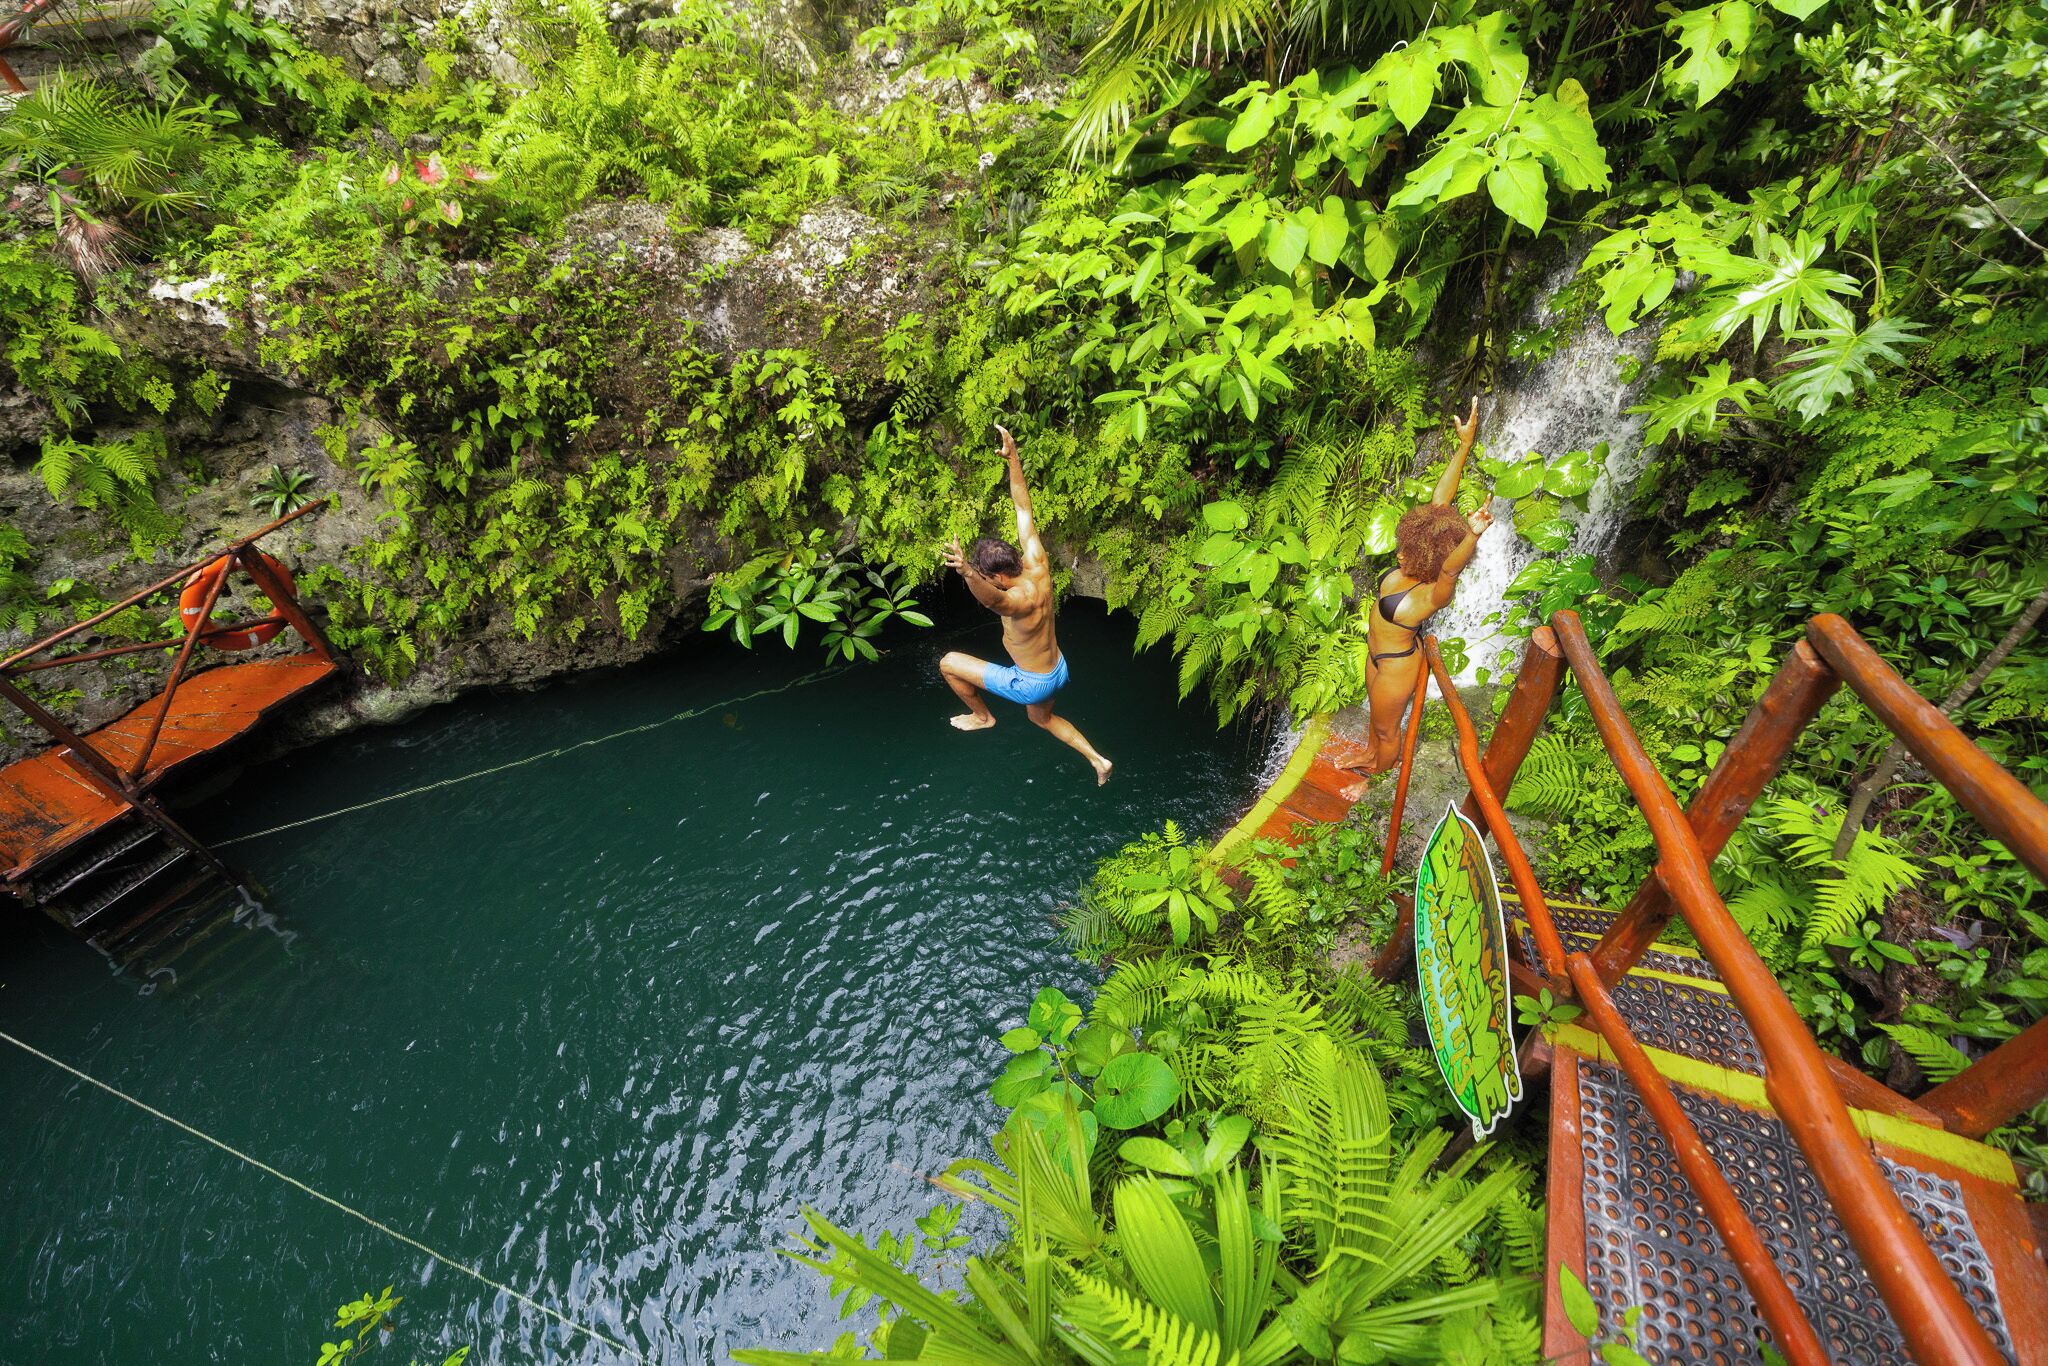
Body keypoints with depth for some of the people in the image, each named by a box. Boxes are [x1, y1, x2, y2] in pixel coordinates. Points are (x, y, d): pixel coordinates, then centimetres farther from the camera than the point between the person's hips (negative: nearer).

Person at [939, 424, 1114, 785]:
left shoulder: (1021, 600, -37)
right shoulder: (1038, 565, -15)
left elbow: (993, 598, -62)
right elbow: (1023, 507, -9)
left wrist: (967, 572, -81)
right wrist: (1013, 457, -11)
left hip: (1031, 684, -8)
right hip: (1058, 669, 8)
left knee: (949, 662, 3)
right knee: (1042, 718, 38)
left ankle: (982, 716, 28)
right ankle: (1097, 760, 38)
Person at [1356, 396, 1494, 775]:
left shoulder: (1435, 593, -33)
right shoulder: (1410, 568, -18)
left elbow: (1452, 567, -59)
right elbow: (1441, 498, -18)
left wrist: (1473, 535, -78)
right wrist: (1464, 445, -22)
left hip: (1396, 665, -7)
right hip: (1378, 653, 7)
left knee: (1386, 728, 17)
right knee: (1377, 713, 30)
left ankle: (1380, 778, 44)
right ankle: (1372, 760, 55)